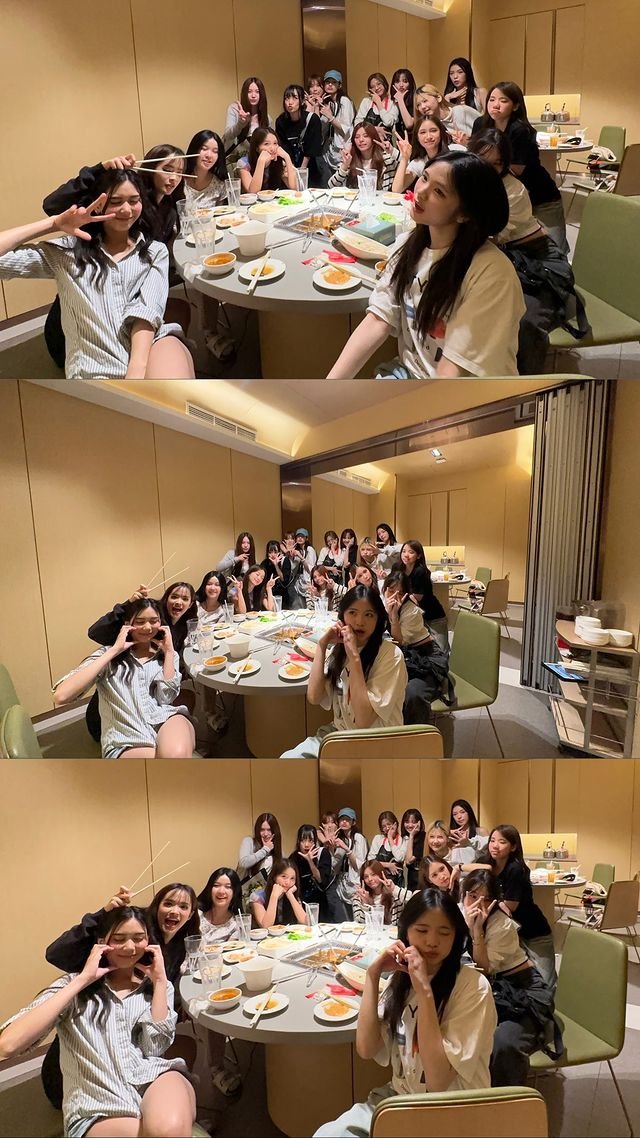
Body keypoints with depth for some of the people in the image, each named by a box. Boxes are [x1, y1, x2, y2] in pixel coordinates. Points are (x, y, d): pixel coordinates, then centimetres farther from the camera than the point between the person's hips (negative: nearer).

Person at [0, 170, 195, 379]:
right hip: (95, 369, -1)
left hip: (150, 349, 1)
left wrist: (138, 366, -18)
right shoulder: (66, 251, 15)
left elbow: (147, 309, -1)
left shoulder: (156, 251, 19)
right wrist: (55, 223, 5)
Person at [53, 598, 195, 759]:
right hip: (125, 742, -1)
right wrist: (115, 650, -7)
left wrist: (169, 650, 3)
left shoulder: (166, 655, 19)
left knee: (177, 755, -37)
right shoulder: (109, 654, 9)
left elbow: (165, 697, -1)